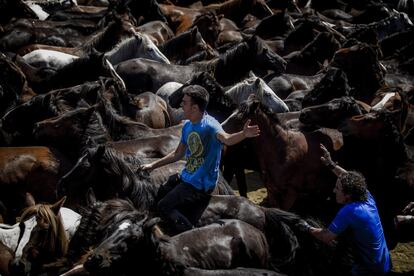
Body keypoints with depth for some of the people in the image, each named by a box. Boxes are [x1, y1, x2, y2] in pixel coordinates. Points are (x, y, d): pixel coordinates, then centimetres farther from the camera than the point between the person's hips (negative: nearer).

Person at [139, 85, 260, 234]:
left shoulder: (209, 125, -24)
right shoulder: (187, 125, 3)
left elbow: (227, 139, -46)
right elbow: (178, 154, 18)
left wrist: (244, 134, -68)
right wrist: (153, 165, 22)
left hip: (201, 186, -9)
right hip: (186, 177, 9)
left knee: (164, 206, -17)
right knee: (161, 194, 26)